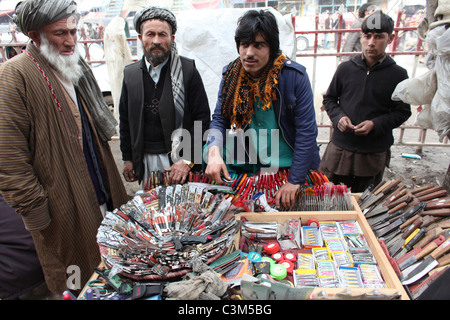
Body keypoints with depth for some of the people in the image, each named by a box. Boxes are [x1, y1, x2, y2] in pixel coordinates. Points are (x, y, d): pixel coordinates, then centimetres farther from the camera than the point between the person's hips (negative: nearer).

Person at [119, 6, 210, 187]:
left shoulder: (188, 70, -6)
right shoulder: (130, 74, 5)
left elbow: (202, 119, -8)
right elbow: (125, 119, 11)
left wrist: (188, 160, -14)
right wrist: (127, 158, 10)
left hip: (179, 158, -3)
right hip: (145, 161, 3)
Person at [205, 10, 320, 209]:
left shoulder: (295, 76, -15)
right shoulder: (231, 75, -4)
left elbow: (307, 131, -16)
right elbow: (219, 120, -1)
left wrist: (294, 181, -17)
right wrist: (214, 152, -22)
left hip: (289, 168, -2)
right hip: (245, 169, 2)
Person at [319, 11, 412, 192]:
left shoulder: (398, 74, -2)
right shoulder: (346, 68, 1)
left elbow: (403, 111, 1)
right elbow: (329, 99, 10)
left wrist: (375, 124, -16)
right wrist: (338, 117, -9)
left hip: (375, 153, 0)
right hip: (340, 148, 1)